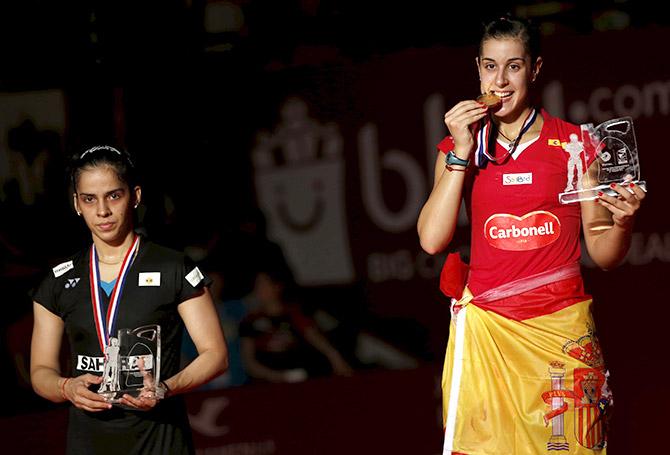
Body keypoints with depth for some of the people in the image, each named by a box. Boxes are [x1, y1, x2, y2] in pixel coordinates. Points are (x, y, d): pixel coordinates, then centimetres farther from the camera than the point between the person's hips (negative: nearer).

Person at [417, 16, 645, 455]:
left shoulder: (574, 145, 4)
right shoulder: (460, 145, 9)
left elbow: (604, 254, 6)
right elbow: (432, 239, -5)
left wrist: (623, 220, -15)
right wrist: (461, 153, -8)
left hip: (561, 329, -1)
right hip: (485, 328, 1)